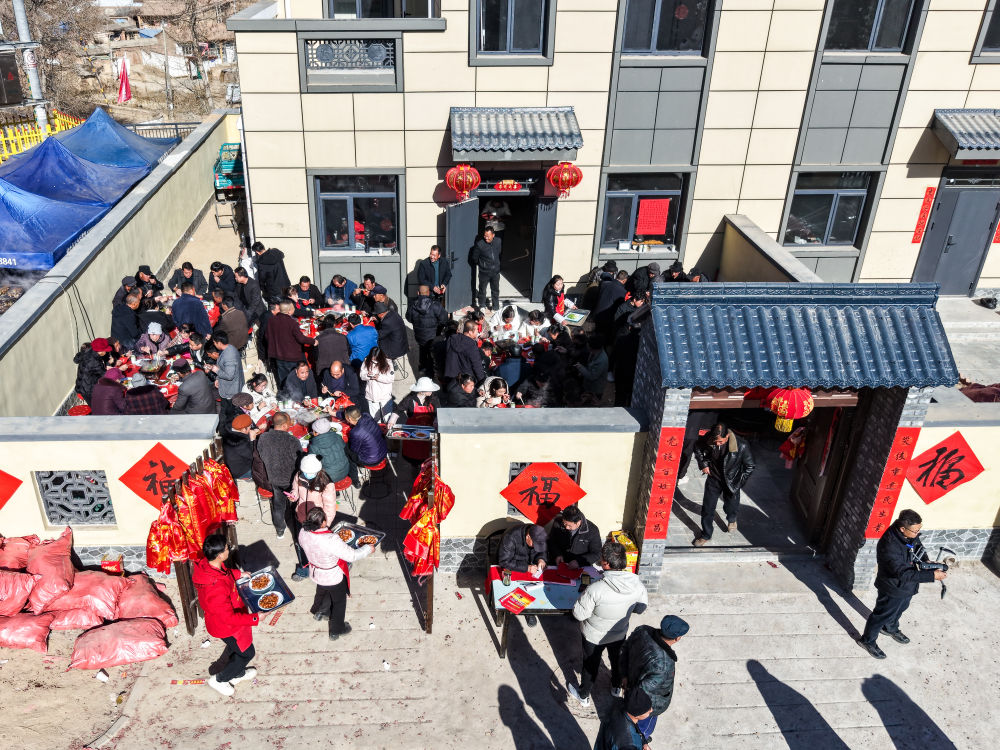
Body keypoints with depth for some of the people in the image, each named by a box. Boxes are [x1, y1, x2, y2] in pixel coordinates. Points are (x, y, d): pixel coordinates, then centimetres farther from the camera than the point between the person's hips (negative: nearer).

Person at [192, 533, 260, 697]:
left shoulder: (206, 564, -19)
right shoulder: (216, 587, -45)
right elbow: (229, 617, -35)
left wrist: (238, 574, 6)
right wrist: (255, 618, -31)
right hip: (226, 627, -8)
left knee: (235, 646, 31)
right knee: (246, 652, 17)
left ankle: (237, 674, 56)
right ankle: (218, 680, 36)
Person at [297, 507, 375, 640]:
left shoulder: (303, 533, -24)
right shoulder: (331, 540, -42)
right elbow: (352, 556, -31)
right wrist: (368, 548, -13)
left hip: (316, 573, 5)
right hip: (334, 578, -5)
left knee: (322, 592, 36)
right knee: (339, 601, 23)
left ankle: (319, 612, 64)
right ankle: (336, 630, 43)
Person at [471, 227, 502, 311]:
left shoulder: (498, 241, -7)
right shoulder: (479, 244, -19)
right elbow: (474, 257, -5)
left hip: (495, 271, 3)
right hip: (484, 272, -3)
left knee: (495, 289, 16)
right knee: (482, 289, 11)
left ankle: (496, 307, 32)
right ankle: (482, 306, 30)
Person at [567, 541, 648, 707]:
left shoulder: (595, 589, -39)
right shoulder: (637, 585, -25)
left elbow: (579, 614, -26)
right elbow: (641, 609, -7)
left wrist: (584, 596, -11)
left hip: (594, 636, -3)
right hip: (620, 633, 3)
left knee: (590, 664, 23)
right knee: (616, 658, 32)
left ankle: (584, 696, 46)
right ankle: (616, 687, 58)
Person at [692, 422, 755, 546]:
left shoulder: (741, 446, -31)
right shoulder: (708, 439, -24)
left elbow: (749, 467, -14)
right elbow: (698, 448, 1)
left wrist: (738, 484, -13)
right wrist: (703, 464, -6)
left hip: (731, 481, -1)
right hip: (713, 478, 1)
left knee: (731, 506, 22)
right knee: (707, 507, 7)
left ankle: (731, 519, 58)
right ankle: (706, 535, 28)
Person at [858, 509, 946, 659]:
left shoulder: (912, 534, -16)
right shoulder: (889, 546, -41)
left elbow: (918, 546, 7)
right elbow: (904, 574, -37)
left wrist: (926, 562, -12)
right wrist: (932, 576, -36)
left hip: (908, 585, 8)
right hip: (893, 589, -8)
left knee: (900, 608, 32)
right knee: (883, 614, 14)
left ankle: (891, 628, 61)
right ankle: (868, 640, 38)